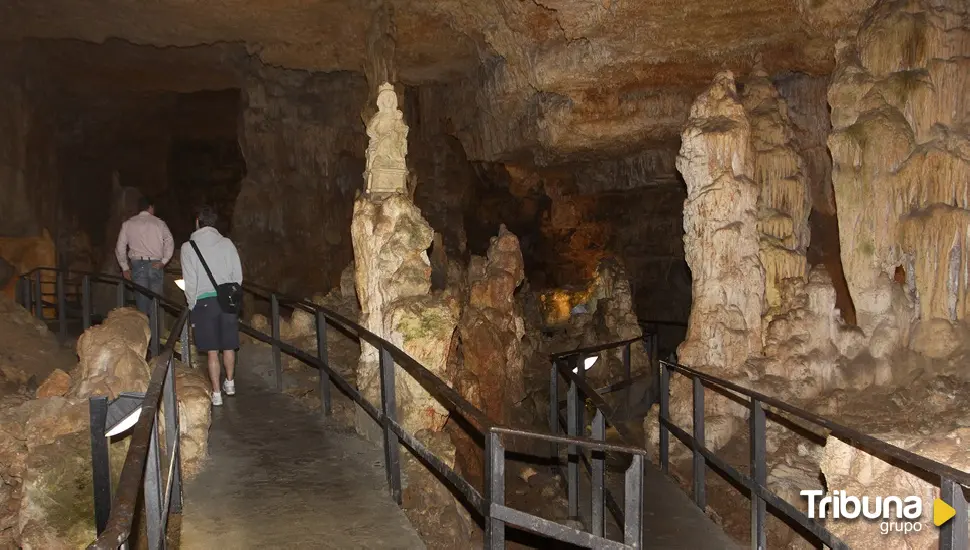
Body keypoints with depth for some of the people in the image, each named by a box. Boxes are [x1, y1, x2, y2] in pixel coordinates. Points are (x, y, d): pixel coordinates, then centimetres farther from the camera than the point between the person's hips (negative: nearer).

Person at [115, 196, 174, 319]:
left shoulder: (128, 224, 10)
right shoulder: (159, 223, 6)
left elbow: (120, 248, 8)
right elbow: (169, 242, -7)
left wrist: (125, 268, 14)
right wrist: (163, 261, -4)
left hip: (138, 264, 1)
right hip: (156, 265, -1)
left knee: (141, 301, 2)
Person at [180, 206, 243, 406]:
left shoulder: (188, 247, -3)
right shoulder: (226, 243, 3)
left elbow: (190, 281, -4)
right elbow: (237, 274, 4)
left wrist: (192, 305, 7)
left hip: (204, 301, -2)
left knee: (212, 351, 1)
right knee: (228, 346, 17)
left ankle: (216, 394, 6)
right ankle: (229, 383, 33)